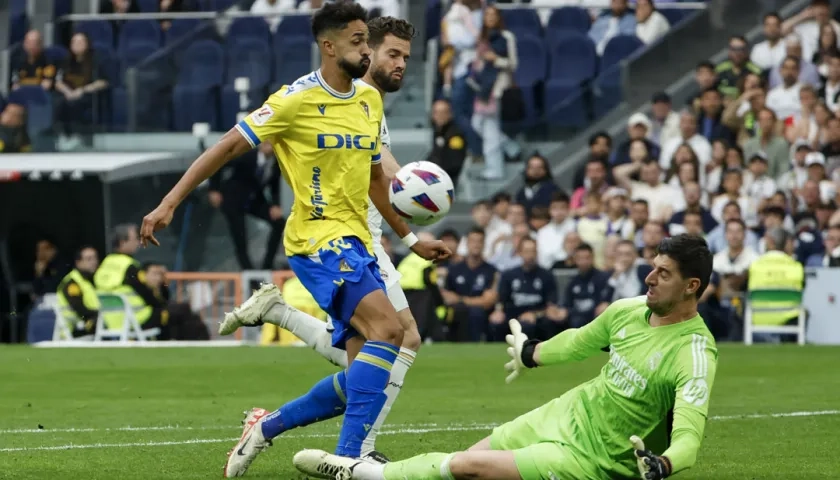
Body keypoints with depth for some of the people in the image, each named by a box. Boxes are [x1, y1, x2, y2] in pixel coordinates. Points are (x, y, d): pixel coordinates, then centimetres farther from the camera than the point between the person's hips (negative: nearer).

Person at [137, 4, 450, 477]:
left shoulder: (370, 99, 12)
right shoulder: (296, 99, -9)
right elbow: (228, 147, -7)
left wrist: (411, 239, 27)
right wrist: (168, 204, -11)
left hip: (356, 243, 8)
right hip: (318, 238, -8)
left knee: (362, 380, 3)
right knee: (388, 327, -27)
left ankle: (267, 426, 21)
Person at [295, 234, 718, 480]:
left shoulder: (695, 353, -26)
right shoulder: (629, 311, -1)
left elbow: (688, 438, -34)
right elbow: (582, 341, 20)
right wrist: (533, 354, 37)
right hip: (567, 414, 7)